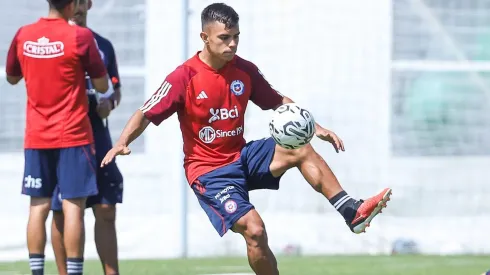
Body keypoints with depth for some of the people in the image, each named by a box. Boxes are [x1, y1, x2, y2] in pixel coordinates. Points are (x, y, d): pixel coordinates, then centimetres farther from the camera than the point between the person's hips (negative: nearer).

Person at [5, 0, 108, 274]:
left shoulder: (23, 35, 2)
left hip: (36, 137, 4)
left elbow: (12, 77, 18)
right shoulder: (80, 36, -10)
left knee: (39, 207, 8)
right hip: (73, 136, -4)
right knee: (73, 207, -4)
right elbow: (102, 85, -4)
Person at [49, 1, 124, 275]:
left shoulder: (104, 46, 13)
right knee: (62, 213, 2)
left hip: (96, 134, 3)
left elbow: (116, 89, 19)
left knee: (106, 211, -1)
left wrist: (109, 103, -3)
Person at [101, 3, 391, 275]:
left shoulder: (245, 70, 0)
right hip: (208, 171, -5)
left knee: (302, 150, -18)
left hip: (243, 156, 5)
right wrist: (122, 143, -34)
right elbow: (146, 115, -16)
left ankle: (352, 212, -18)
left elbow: (278, 102, 13)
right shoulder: (184, 77, -15)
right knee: (254, 229, -23)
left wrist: (315, 127, 2)